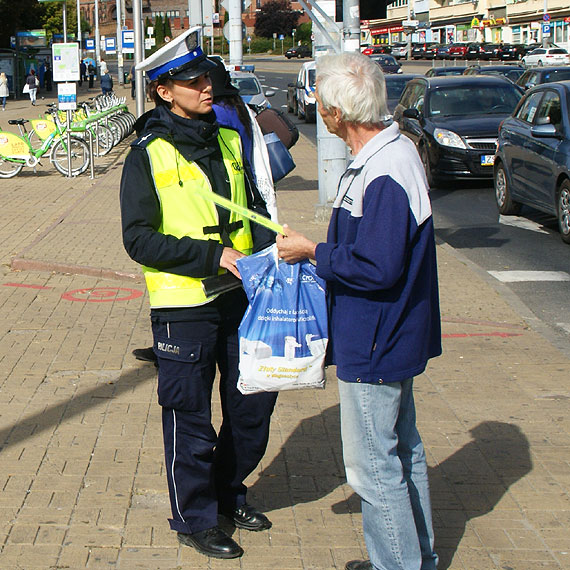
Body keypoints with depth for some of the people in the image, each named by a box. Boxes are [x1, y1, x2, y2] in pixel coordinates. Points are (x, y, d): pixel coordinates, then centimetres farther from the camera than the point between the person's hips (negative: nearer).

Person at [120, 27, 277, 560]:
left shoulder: (228, 140, 7)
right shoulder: (148, 155, -10)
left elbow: (254, 208, 16)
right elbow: (139, 239, -13)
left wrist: (271, 248, -5)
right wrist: (213, 256, -19)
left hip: (239, 298, 6)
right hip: (183, 307, -6)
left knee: (253, 402, 15)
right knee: (190, 419, 5)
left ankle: (228, 491, 37)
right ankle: (194, 518, 24)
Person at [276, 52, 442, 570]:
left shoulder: (383, 175, -26)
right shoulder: (395, 150, 7)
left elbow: (377, 268, -29)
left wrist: (312, 251, -17)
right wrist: (324, 251, 12)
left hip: (374, 347, -11)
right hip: (394, 336, 11)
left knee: (373, 466, 0)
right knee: (403, 450, 21)